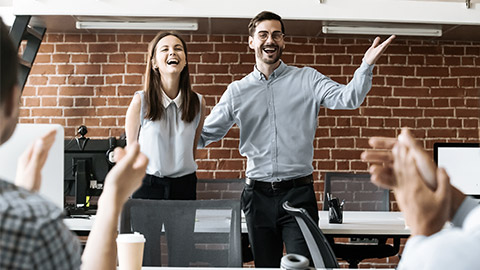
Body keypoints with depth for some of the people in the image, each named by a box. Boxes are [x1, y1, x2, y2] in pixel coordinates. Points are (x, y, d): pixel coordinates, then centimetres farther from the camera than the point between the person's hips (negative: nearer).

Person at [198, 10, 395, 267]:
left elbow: (348, 98, -11)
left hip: (298, 192, -2)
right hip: (258, 195, 3)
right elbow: (204, 134, 11)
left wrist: (366, 66, -28)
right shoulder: (237, 91, 8)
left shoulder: (306, 79, 3)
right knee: (265, 265, 13)